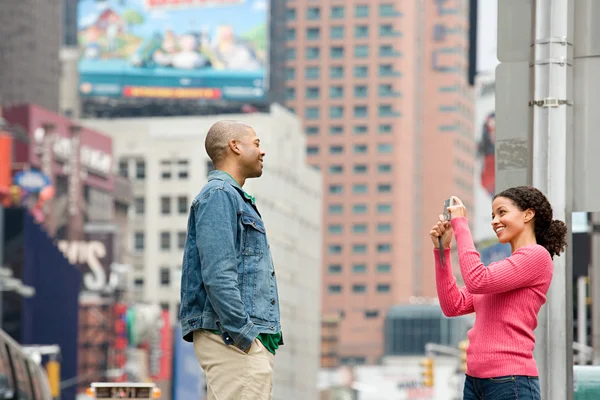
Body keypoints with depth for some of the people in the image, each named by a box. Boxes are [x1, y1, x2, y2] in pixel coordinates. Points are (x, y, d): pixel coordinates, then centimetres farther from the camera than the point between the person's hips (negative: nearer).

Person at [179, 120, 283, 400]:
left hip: (252, 341, 10)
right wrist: (244, 334, -20)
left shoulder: (237, 198, 25)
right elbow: (217, 276, -18)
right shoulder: (219, 195, -8)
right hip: (233, 343, -10)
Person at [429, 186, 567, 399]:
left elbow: (477, 281, -15)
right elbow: (453, 306, 14)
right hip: (475, 379, 8)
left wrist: (460, 224, -7)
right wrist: (442, 250, 8)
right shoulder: (500, 269, 21)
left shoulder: (536, 256, -5)